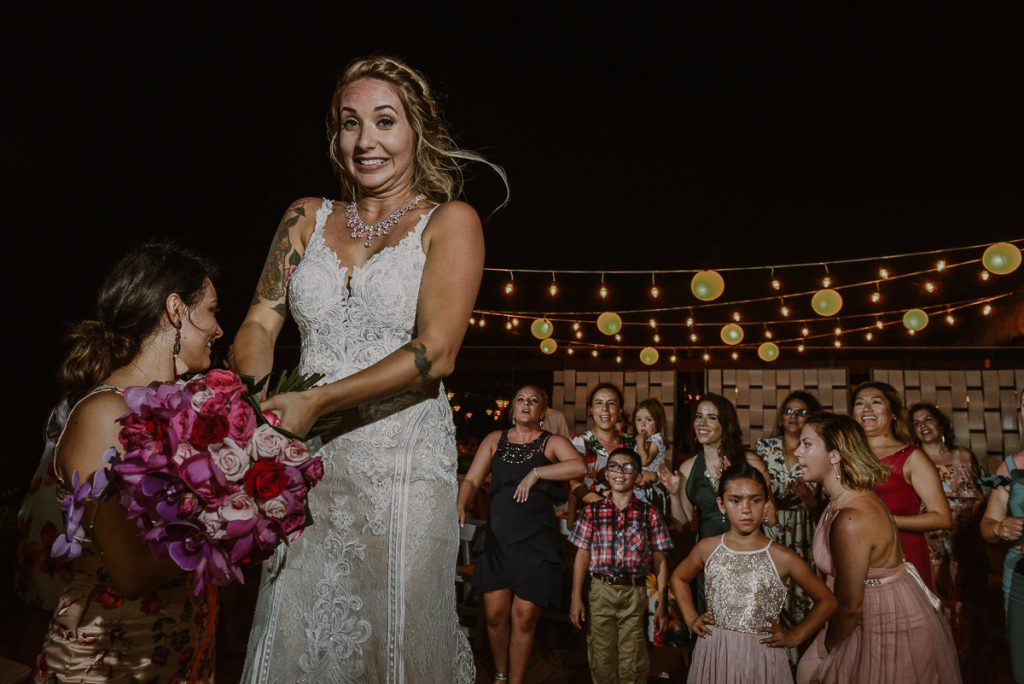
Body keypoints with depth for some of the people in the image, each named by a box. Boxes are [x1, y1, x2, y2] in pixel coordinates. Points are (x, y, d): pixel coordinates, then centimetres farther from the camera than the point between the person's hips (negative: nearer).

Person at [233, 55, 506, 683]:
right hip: (306, 463, 4)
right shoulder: (307, 218, 12)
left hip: (402, 460, -3)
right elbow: (260, 322, 5)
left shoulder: (450, 221, -1)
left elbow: (435, 352, -13)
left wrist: (318, 402, -20)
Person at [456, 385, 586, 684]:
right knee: (495, 612, 2)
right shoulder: (495, 439, 11)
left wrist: (535, 473, -16)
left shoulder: (552, 442, 3)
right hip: (497, 537, 2)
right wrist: (461, 506, -15)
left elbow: (579, 467, -16)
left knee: (524, 616, 0)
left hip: (537, 540, -2)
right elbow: (472, 480, 5)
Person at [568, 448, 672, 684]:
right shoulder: (592, 511, 1)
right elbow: (582, 556, 2)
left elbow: (659, 560, 4)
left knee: (632, 660, 6)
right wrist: (576, 599, 1)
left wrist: (662, 602, 2)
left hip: (635, 593, 0)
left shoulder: (649, 514, 1)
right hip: (601, 591, 1)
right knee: (601, 656, 11)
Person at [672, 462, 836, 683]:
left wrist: (794, 636, -1)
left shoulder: (782, 557, -10)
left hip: (762, 655, -1)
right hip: (713, 652, 2)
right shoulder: (707, 548, -4)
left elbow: (827, 601, 3)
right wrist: (691, 618, 7)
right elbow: (679, 577, 16)